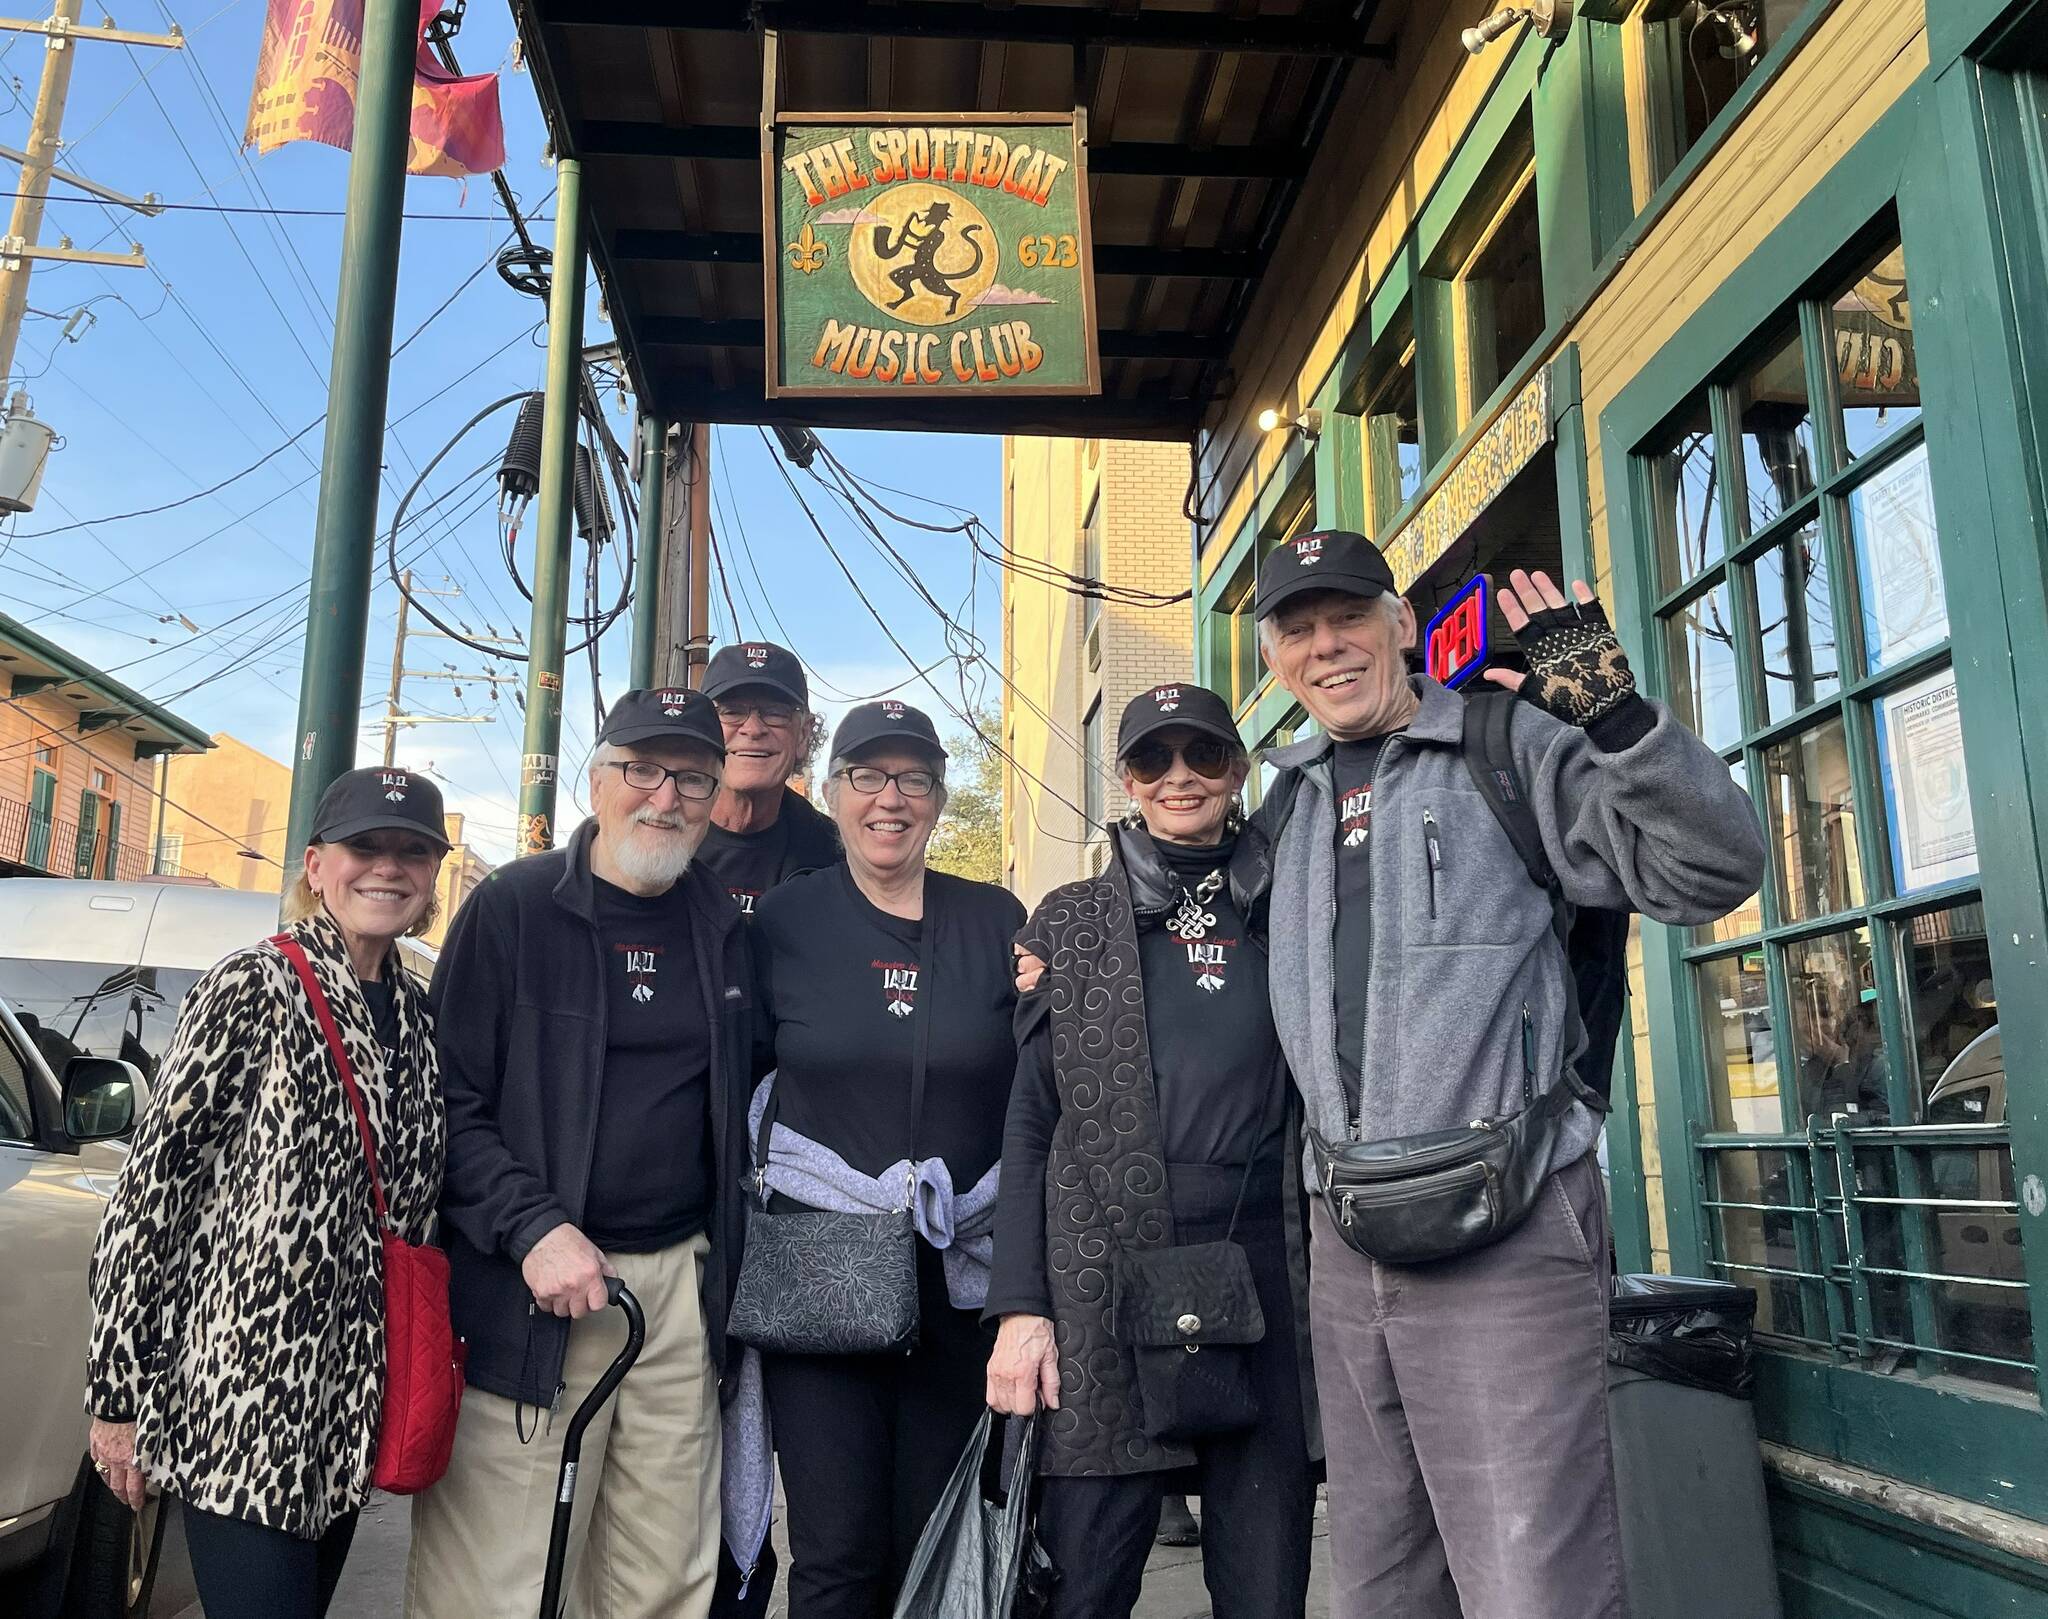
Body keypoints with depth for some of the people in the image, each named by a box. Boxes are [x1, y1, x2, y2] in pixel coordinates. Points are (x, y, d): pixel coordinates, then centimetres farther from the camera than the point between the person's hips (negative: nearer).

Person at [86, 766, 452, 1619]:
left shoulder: (417, 1013, 9)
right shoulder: (252, 989, -9)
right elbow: (150, 1188, -10)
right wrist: (119, 1392, -10)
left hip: (348, 1411, 6)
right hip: (239, 1403, -6)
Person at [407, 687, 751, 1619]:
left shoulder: (724, 929, 11)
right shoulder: (514, 908, -2)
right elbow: (451, 1103, -5)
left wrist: (719, 1264, 10)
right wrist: (532, 1228, -18)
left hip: (681, 1289, 4)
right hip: (526, 1299, -4)